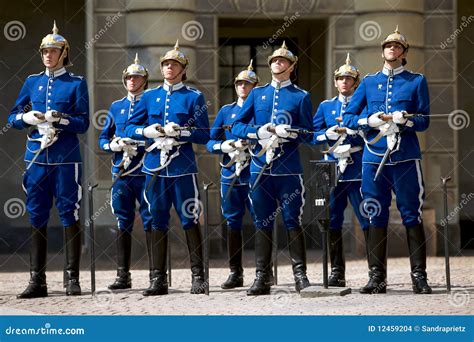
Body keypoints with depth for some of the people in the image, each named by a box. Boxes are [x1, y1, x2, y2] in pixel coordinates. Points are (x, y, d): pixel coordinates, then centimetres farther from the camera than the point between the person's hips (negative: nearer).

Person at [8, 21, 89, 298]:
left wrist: (60, 118, -19)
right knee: (37, 218, 4)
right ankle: (37, 281, 8)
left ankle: (72, 279, 4)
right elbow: (13, 117, 13)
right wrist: (29, 117, -9)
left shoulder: (77, 83, 3)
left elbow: (83, 124, -2)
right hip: (37, 158, 3)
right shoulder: (33, 82, 12)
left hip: (66, 160, -3)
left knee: (70, 217, -2)